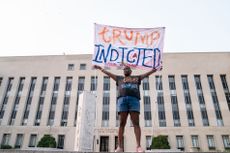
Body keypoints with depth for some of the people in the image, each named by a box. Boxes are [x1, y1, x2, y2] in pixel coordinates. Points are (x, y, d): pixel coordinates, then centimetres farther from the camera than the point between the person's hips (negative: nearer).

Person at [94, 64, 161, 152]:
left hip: (134, 99, 0)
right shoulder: (119, 78, 31)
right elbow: (109, 73, 35)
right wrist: (100, 68, 37)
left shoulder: (137, 78, 31)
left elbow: (147, 74, 32)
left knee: (136, 123, -11)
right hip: (122, 99, 0)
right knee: (122, 123, -7)